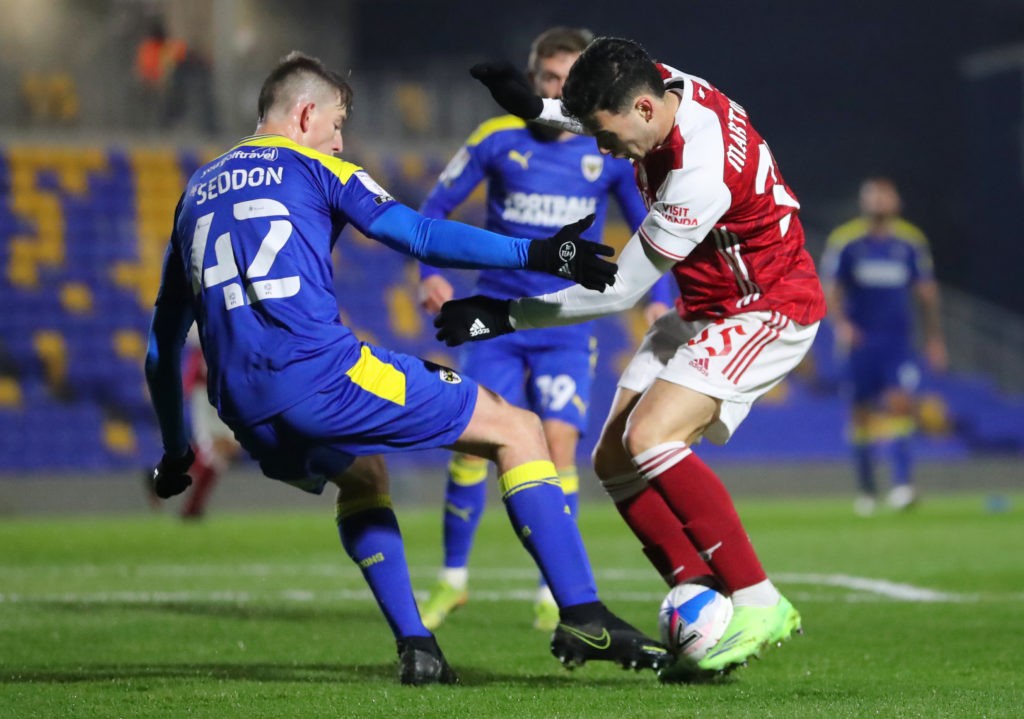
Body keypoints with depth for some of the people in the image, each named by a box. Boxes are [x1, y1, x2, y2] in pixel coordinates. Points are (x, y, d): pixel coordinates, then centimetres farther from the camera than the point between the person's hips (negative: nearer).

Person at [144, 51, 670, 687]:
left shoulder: (197, 193, 26)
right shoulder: (312, 168, 9)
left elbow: (163, 344, 28)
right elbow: (420, 235, -5)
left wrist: (175, 453, 36)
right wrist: (533, 254, -8)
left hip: (249, 419, 7)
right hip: (321, 374, -6)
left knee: (361, 476, 37)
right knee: (515, 429, 4)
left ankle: (415, 649, 20)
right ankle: (583, 619, -7)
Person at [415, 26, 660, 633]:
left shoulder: (613, 152, -1)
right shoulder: (497, 140, -3)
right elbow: (436, 208, 5)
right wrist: (431, 274, -10)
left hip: (568, 323, 0)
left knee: (559, 439, -13)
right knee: (472, 441, -6)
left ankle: (554, 596, -4)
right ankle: (453, 579, 12)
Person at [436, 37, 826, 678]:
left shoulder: (704, 173, -33)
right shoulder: (656, 85, -9)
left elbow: (621, 289, -25)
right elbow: (599, 112, 20)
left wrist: (508, 316, -18)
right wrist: (537, 108, 1)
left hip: (766, 312, -9)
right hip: (702, 312, 10)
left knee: (650, 437, -27)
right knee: (614, 462, -1)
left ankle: (761, 603, -21)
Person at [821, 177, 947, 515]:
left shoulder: (911, 241, 3)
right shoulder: (844, 241, -3)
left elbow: (926, 291, 12)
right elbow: (830, 289, -3)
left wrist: (934, 336, 12)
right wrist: (840, 322, -20)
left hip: (898, 339, 0)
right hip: (859, 339, 0)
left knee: (900, 402, -16)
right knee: (861, 412, 5)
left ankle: (902, 482, -17)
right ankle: (866, 487, 19)